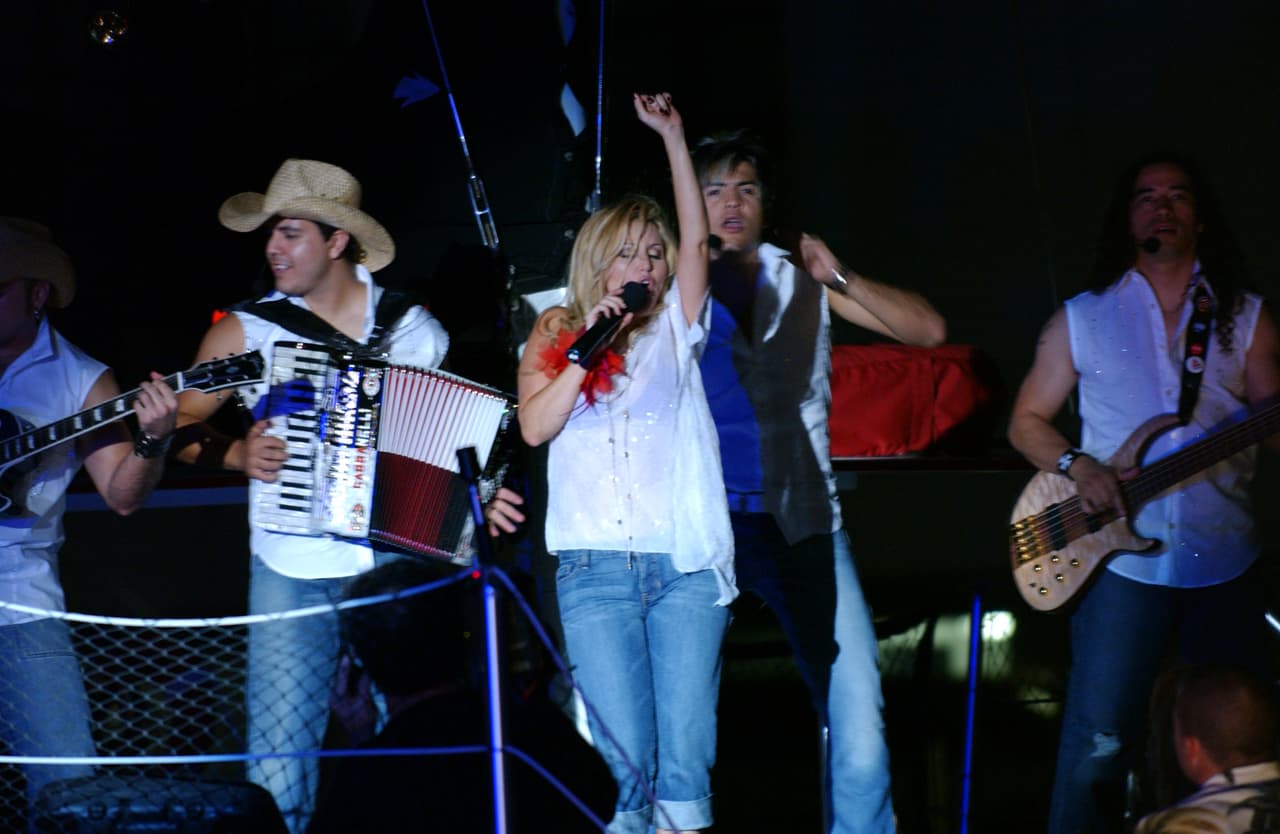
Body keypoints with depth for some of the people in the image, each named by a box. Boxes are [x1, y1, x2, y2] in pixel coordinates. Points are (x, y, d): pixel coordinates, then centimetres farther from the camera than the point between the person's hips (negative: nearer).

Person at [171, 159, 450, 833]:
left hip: (402, 568, 1)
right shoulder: (247, 332, 3)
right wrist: (236, 453, -10)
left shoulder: (416, 328, 5)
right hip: (294, 576, 0)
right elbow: (176, 424, 7)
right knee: (280, 760, -4)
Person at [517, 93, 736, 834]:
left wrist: (673, 135, -1)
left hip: (685, 563, 1)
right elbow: (534, 426, -2)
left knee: (687, 760, -4)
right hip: (595, 570, -1)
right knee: (631, 759, -6)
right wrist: (589, 347, -9)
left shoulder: (674, 330, 13)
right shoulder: (557, 333, 12)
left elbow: (697, 237, 2)